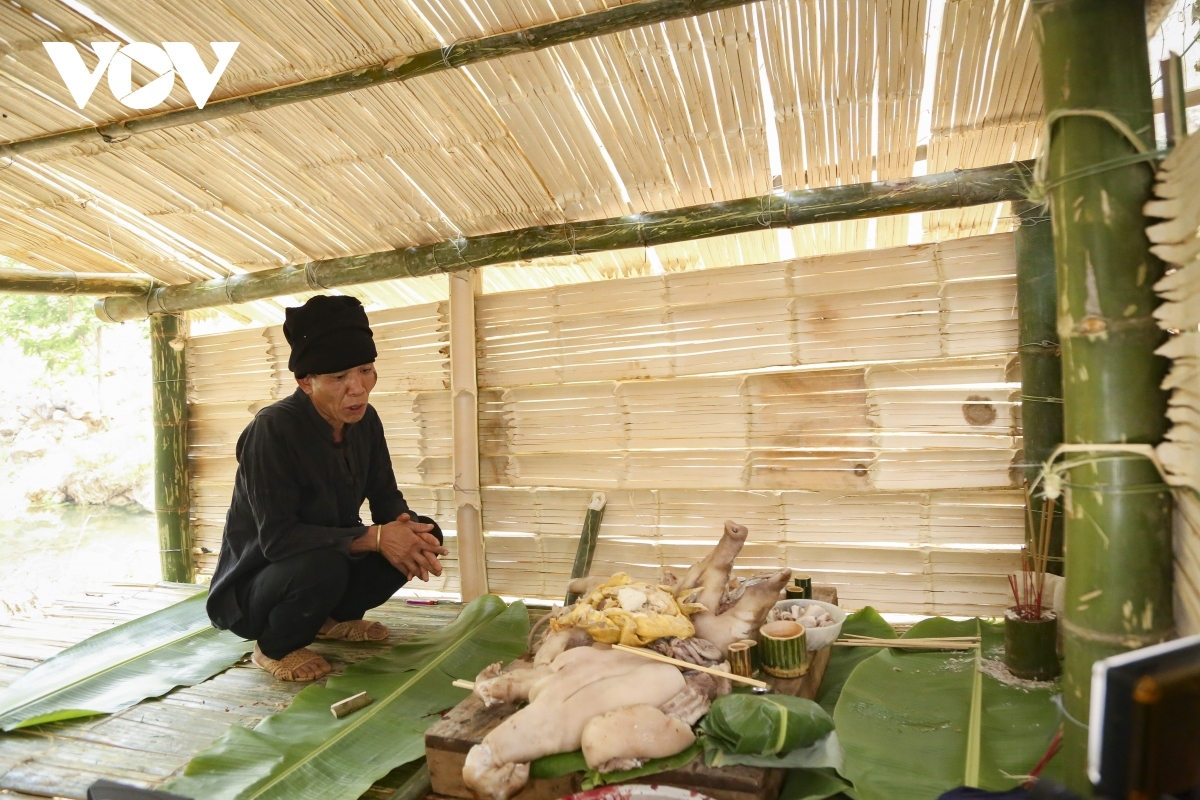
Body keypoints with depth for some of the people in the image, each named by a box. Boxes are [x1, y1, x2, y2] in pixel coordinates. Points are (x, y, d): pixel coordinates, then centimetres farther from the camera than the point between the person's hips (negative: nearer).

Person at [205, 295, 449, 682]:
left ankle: (335, 618, 10)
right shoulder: (272, 429, -27)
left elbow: (386, 498, -2)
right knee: (322, 565, -38)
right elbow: (276, 537, -31)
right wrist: (373, 537, -37)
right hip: (252, 585, -6)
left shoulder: (364, 421, -7)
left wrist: (409, 530, -25)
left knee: (424, 534, -11)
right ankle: (272, 649, -4)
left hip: (331, 555, 6)